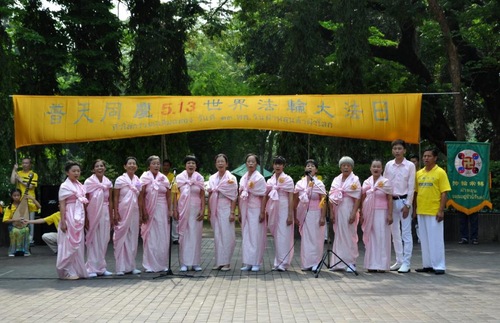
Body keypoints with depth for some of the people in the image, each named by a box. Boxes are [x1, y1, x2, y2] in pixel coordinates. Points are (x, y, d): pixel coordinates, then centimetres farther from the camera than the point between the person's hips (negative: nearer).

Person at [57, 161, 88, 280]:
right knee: (69, 244, -4)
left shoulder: (80, 186, 13)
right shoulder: (65, 186, -7)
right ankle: (66, 271, 3)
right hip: (70, 217, -7)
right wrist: (63, 221, -17)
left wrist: (85, 219, 15)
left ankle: (77, 270, 17)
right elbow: (62, 204, -11)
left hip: (79, 218, 7)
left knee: (79, 244, 9)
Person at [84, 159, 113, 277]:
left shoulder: (108, 183, 7)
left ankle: (101, 267, 16)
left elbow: (110, 201, 11)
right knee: (93, 240, -2)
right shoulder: (88, 182, -4)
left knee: (103, 241, 7)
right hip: (92, 213, -4)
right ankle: (92, 268, 4)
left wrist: (111, 217, 8)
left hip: (105, 213, 4)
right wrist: (85, 218, -8)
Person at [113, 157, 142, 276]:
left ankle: (131, 266, 14)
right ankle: (121, 267, 1)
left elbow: (139, 198, 12)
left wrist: (141, 213, 9)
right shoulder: (120, 180, -3)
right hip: (123, 212, -4)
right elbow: (115, 198, -4)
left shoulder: (138, 181, 9)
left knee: (133, 238, 6)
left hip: (134, 212, 4)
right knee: (122, 238, -3)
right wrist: (116, 213, -10)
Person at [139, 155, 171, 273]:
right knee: (150, 238, -2)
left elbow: (168, 197, 9)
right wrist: (144, 212, -10)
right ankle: (150, 265, 5)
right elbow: (141, 196, -3)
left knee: (163, 238, 4)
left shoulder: (164, 178, 7)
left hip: (162, 210, 3)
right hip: (150, 210, -3)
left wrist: (169, 212, 2)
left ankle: (162, 264, 13)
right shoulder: (145, 178, -1)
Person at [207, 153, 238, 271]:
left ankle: (226, 262, 0)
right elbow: (210, 195, 13)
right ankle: (219, 262, 12)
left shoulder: (231, 178, -3)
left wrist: (232, 212, -11)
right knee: (217, 235, 6)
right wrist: (209, 211, 8)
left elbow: (234, 197, -5)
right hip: (215, 210, 4)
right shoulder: (212, 178, 10)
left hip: (226, 209, -4)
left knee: (227, 235, -5)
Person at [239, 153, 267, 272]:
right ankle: (247, 262, 10)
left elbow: (263, 196, -7)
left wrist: (262, 212, -13)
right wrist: (240, 213, 13)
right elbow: (240, 196, 14)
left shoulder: (259, 178, -5)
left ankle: (256, 263, 1)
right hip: (245, 210, 6)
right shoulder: (243, 178, 11)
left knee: (256, 236, -4)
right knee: (246, 235, 5)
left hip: (256, 210, -6)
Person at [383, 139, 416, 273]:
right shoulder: (388, 165, 7)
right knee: (395, 233, 9)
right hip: (391, 201, 4)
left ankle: (406, 263, -2)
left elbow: (411, 186, -6)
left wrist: (407, 205, -10)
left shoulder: (410, 165, -4)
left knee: (406, 232, -4)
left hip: (404, 200, -4)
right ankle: (399, 261, 17)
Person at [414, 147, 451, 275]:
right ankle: (427, 265, 18)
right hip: (421, 211, 6)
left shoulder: (440, 172, -5)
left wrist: (441, 210, -14)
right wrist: (415, 209, 11)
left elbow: (444, 193, -8)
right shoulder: (419, 173, 10)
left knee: (436, 239, -2)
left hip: (434, 212, -5)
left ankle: (439, 266, 5)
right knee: (424, 240, 10)